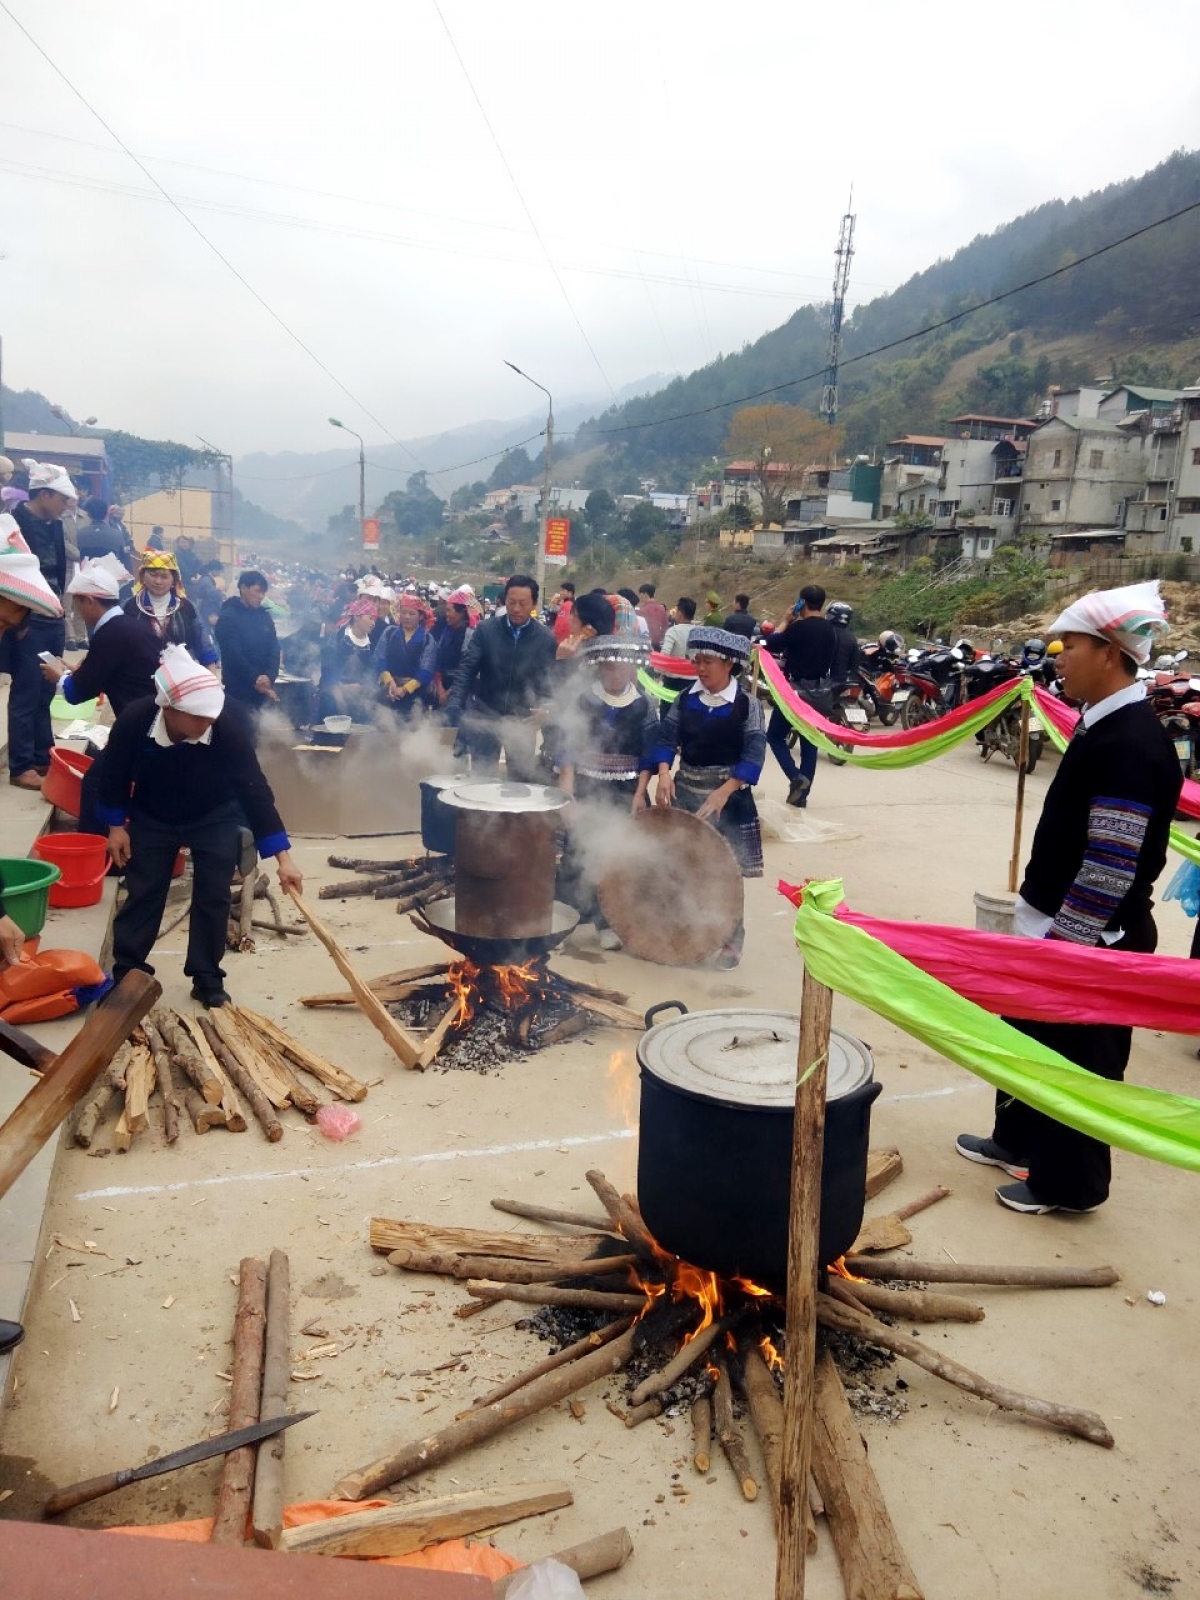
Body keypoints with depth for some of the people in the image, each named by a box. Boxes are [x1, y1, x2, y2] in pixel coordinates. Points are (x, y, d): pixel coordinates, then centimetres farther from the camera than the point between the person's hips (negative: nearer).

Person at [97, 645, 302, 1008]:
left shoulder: (228, 728, -33)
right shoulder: (133, 721, -31)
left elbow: (254, 791, -31)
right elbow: (114, 775, -11)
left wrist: (283, 858, -34)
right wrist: (116, 825, -7)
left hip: (214, 818, 0)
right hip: (152, 818, 1)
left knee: (213, 897, -1)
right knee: (142, 893, 5)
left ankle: (207, 978, 13)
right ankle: (126, 972, 21)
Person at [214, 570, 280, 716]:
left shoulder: (265, 616, 11)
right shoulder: (228, 617, -6)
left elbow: (274, 650, 5)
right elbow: (233, 655, -14)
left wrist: (269, 676, -13)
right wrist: (255, 679, -19)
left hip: (265, 689, 6)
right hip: (240, 691, -6)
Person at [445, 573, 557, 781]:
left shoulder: (546, 639, -5)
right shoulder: (485, 630, -4)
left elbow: (548, 680, -7)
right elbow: (467, 668, -9)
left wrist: (543, 707, -28)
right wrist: (454, 706, -23)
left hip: (522, 720, 0)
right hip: (484, 717, 0)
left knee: (521, 780, 8)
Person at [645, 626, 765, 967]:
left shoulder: (747, 704, -9)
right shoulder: (686, 699, 3)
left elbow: (754, 753, -16)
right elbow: (666, 736, -1)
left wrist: (723, 792, -26)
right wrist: (664, 773, -21)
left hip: (728, 794, -4)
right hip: (684, 790, 4)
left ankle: (730, 941, 15)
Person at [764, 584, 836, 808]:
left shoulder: (799, 627, -15)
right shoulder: (829, 629, 6)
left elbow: (772, 645, -7)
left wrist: (787, 621, 1)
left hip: (797, 689, -6)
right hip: (821, 692, 6)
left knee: (775, 736, 8)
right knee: (810, 744, 10)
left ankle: (796, 776, -11)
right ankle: (802, 794, 10)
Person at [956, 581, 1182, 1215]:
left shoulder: (1132, 743, -24)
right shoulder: (1104, 726, 7)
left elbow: (1113, 866, -26)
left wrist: (1062, 940, -20)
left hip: (1090, 943, -10)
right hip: (1059, 927, 10)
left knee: (1077, 1062, 7)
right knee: (1031, 1041, 23)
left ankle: (1068, 1182, 25)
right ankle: (1019, 1140, 42)